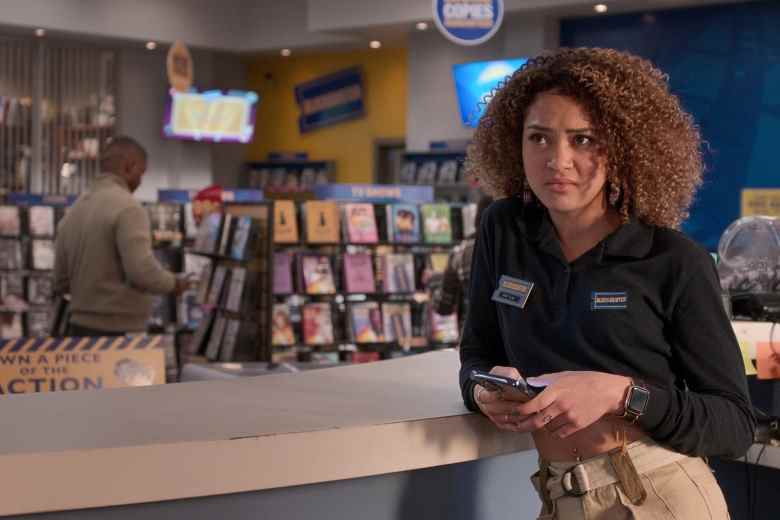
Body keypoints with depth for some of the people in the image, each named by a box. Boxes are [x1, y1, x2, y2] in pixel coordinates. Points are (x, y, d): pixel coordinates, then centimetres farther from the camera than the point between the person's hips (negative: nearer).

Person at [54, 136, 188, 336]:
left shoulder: (73, 211, 11)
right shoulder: (127, 207, -12)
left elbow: (60, 283, 14)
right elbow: (143, 271, -20)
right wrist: (173, 283, -2)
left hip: (79, 327, 7)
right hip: (120, 330, -7)